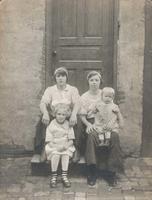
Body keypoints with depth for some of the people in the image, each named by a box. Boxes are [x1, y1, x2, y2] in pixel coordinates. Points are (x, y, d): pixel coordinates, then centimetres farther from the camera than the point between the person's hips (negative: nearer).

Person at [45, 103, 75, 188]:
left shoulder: (68, 125, 2)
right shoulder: (51, 125, -3)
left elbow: (71, 140, 1)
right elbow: (49, 141, -6)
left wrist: (65, 146, -19)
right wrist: (57, 147, -22)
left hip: (66, 146, 2)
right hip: (53, 147, -1)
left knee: (66, 153, -28)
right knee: (55, 154, -30)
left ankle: (64, 175, -20)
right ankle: (53, 176, -18)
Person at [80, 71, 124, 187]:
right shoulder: (84, 97, 9)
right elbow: (82, 116, 5)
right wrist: (88, 124, -16)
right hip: (90, 123, -1)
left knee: (114, 136, -30)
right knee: (92, 136, -35)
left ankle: (111, 171, -20)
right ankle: (92, 173, -26)